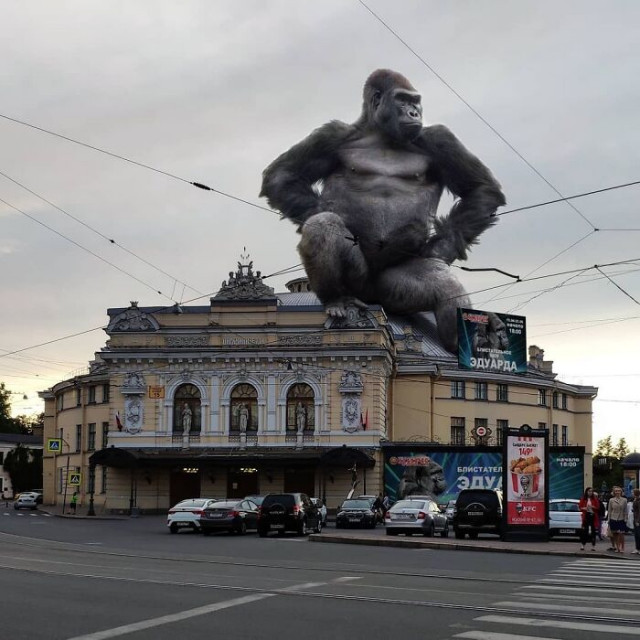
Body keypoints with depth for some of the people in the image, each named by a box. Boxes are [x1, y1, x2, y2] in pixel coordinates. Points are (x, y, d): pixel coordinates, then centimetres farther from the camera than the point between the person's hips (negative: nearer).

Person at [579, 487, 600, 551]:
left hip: (593, 516, 0)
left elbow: (598, 507, 2)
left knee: (593, 531, 1)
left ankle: (593, 546, 5)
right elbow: (580, 507, 5)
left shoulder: (595, 499, 5)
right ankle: (582, 545, 4)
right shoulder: (583, 499, 4)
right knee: (584, 531, -2)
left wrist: (592, 507, -15)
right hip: (586, 515, 0)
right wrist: (584, 508, -15)